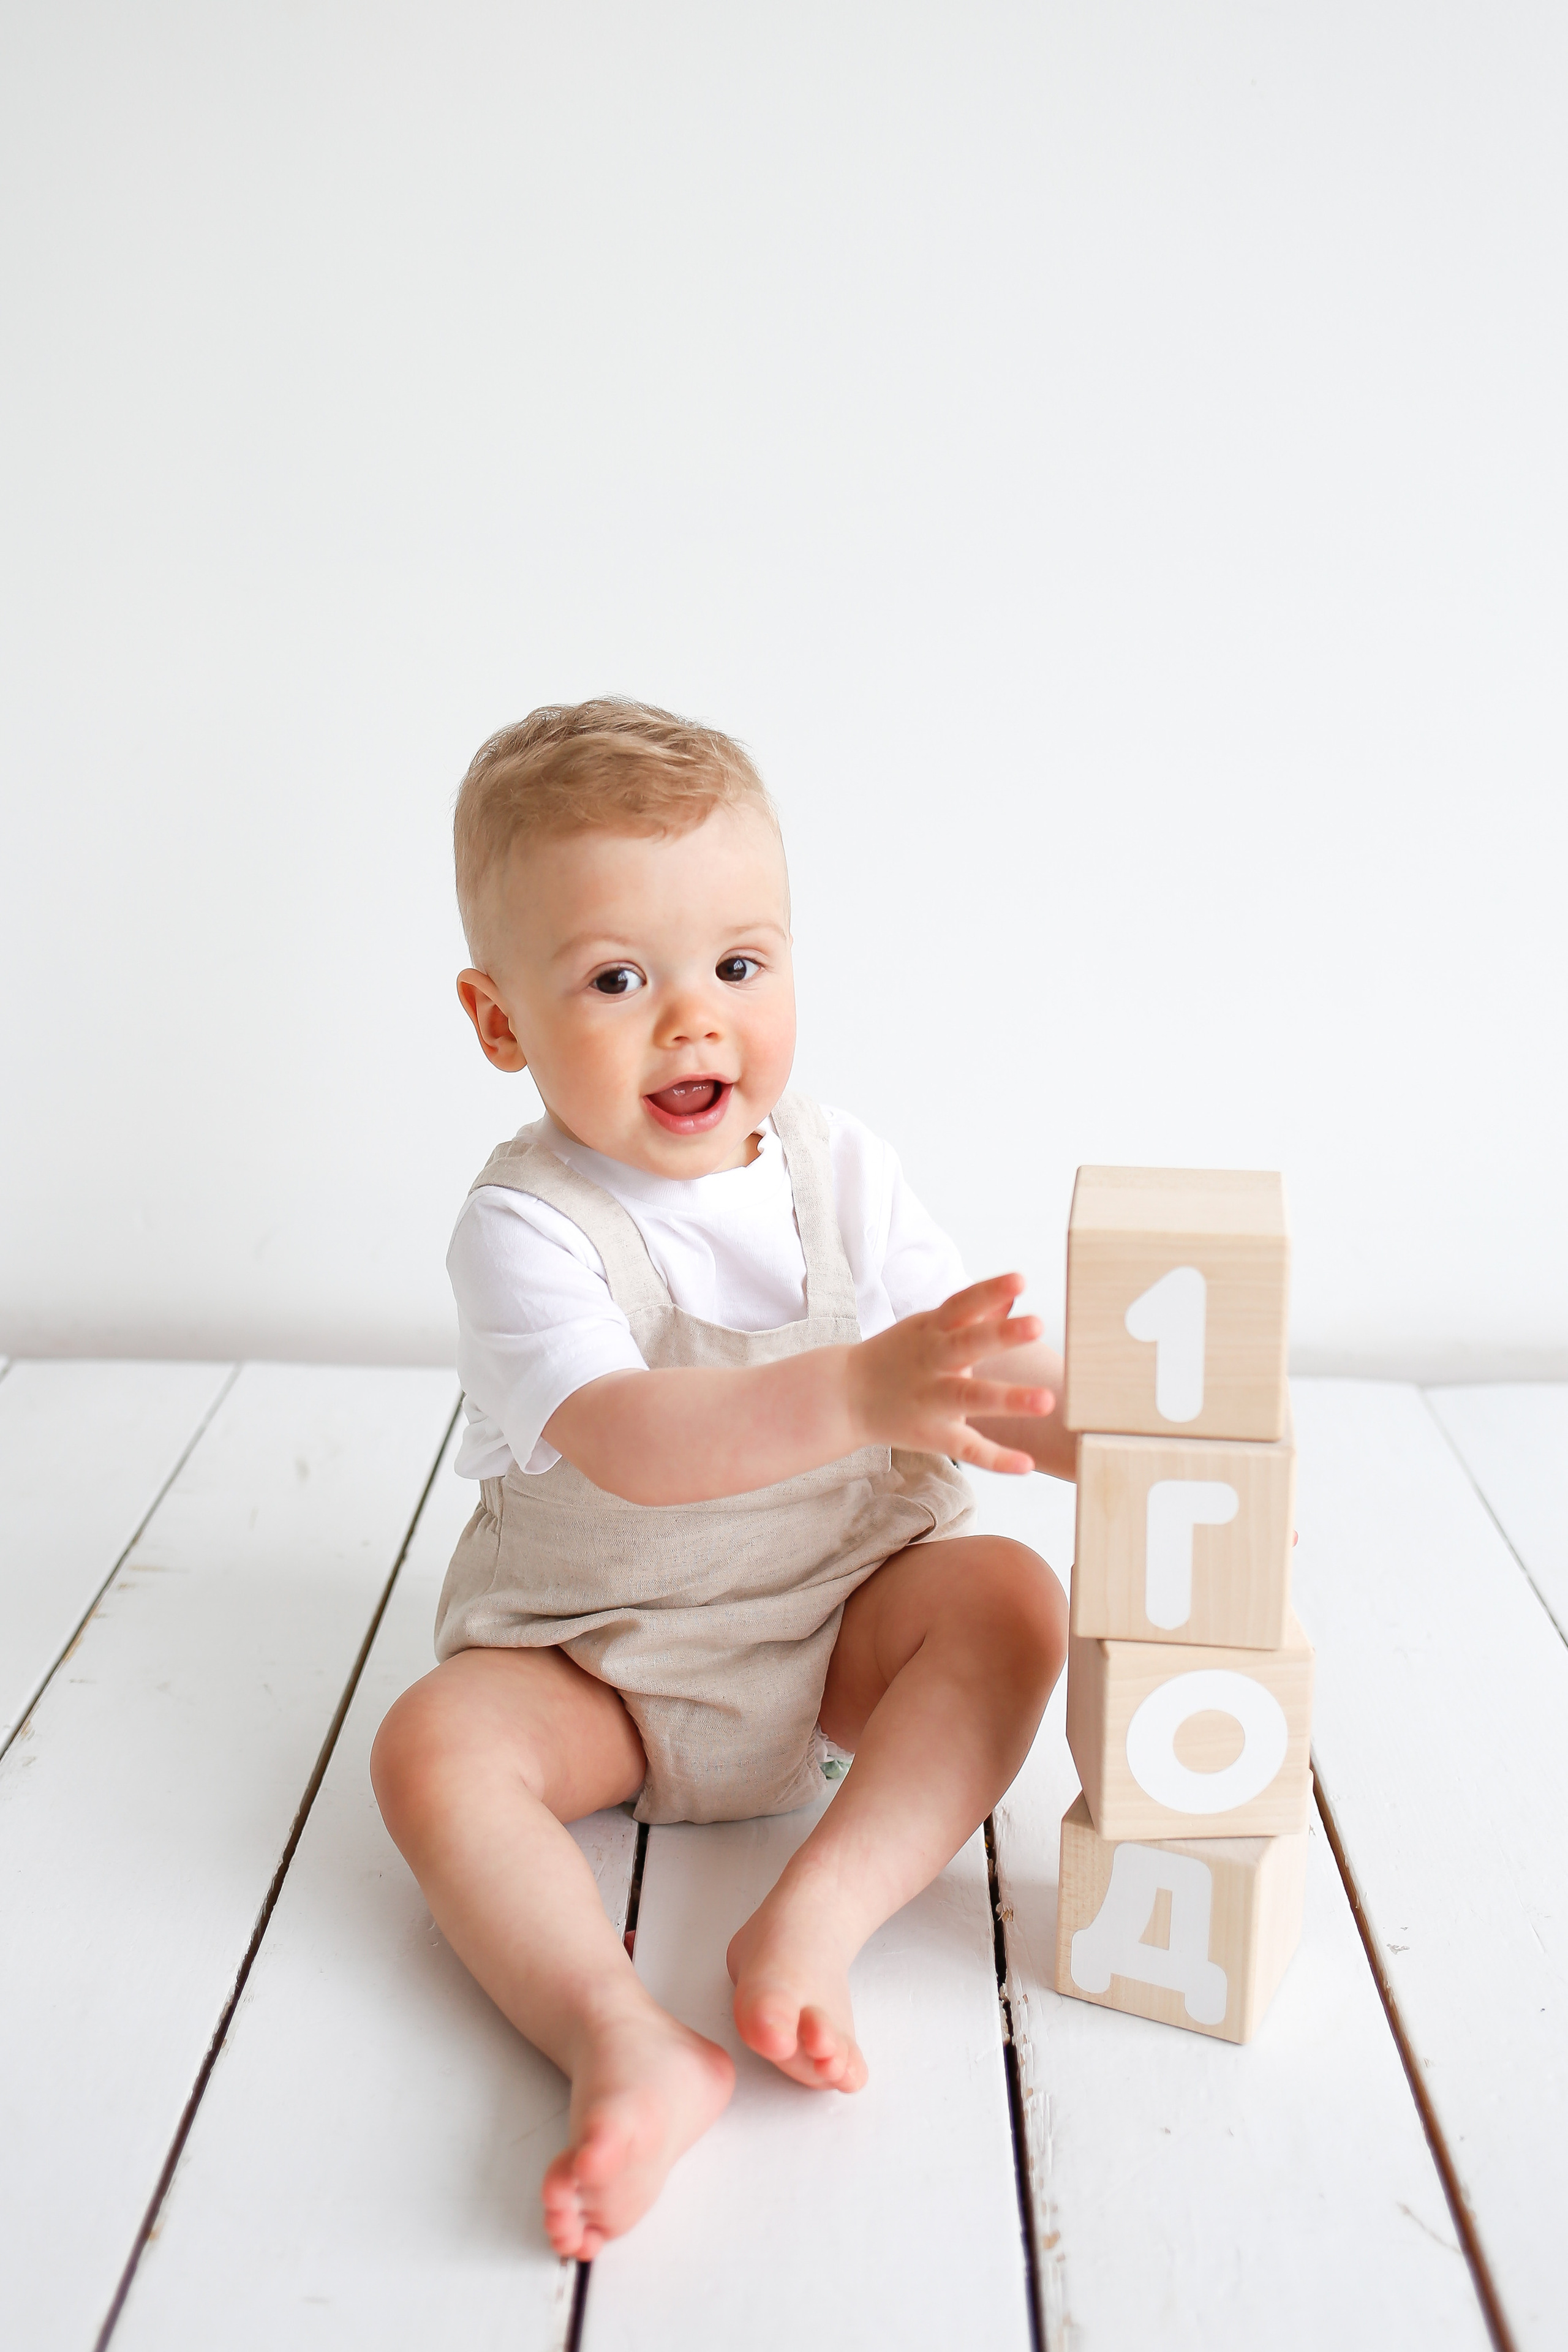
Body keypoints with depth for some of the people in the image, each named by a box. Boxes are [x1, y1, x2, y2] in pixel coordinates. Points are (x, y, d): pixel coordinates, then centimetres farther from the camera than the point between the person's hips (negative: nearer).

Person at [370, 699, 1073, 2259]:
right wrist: (855, 1394, -51)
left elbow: (968, 1380, -2)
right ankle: (624, 2044, -38)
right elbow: (627, 1444, -36)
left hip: (844, 1621, 3)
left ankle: (813, 1923, -29)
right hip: (597, 1659, -3)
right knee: (435, 1748, -26)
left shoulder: (838, 1167, -4)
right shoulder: (525, 1226, -19)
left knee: (1009, 1596, -20)